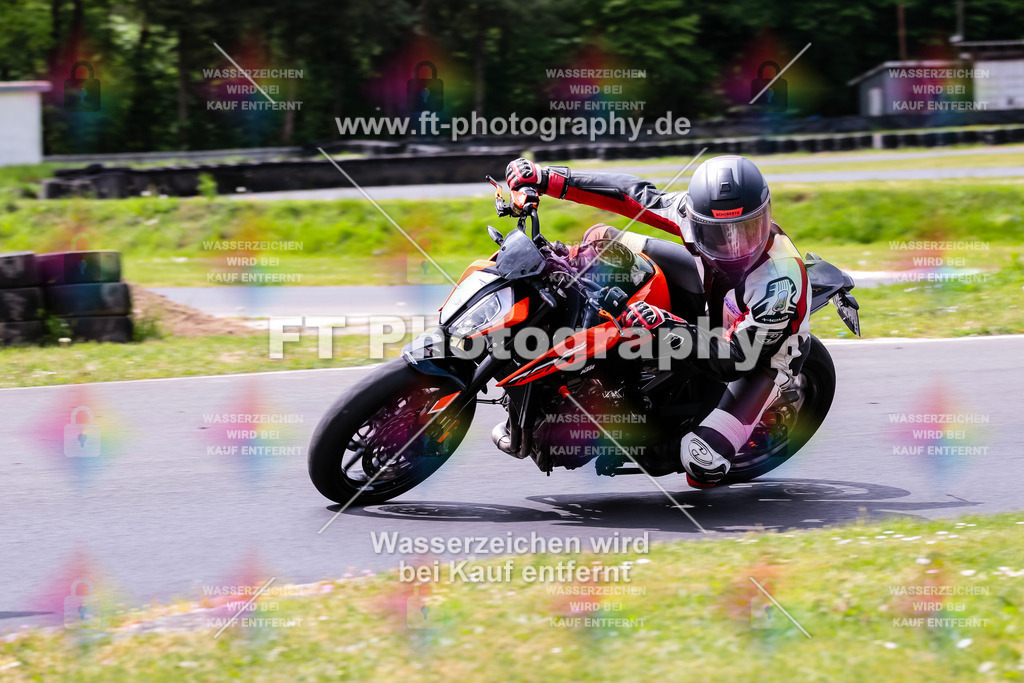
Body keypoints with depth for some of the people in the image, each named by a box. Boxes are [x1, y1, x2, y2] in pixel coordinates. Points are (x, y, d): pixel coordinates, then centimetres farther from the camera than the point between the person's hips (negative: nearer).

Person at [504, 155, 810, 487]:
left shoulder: (780, 283, -42)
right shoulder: (698, 209, -28)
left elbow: (734, 362, -37)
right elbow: (635, 194, -15)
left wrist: (673, 329, -49)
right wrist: (550, 180, -19)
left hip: (762, 353, -6)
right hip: (714, 306, 6)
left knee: (702, 461, -22)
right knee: (607, 238, -1)